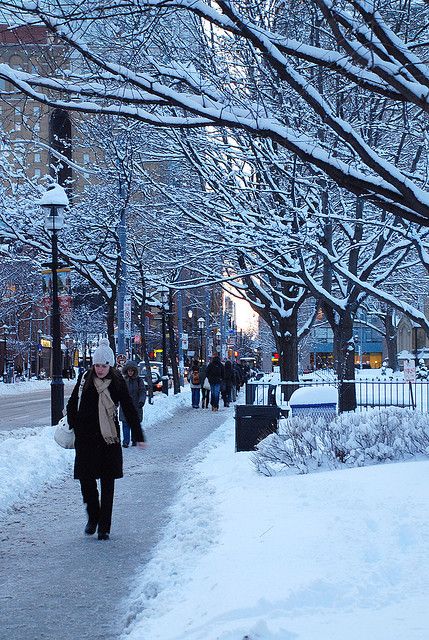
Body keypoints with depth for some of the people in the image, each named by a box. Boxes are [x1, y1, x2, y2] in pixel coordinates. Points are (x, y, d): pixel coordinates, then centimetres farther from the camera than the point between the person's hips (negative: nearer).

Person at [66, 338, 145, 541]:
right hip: (85, 438, 1)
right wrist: (72, 426, 4)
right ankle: (93, 517, 24)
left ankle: (104, 527, 9)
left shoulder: (117, 382, -2)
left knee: (107, 483, 2)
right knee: (86, 479, 1)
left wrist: (138, 436, 0)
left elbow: (129, 410, 1)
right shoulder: (84, 379, 0)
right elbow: (72, 403, 13)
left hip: (109, 438, -1)